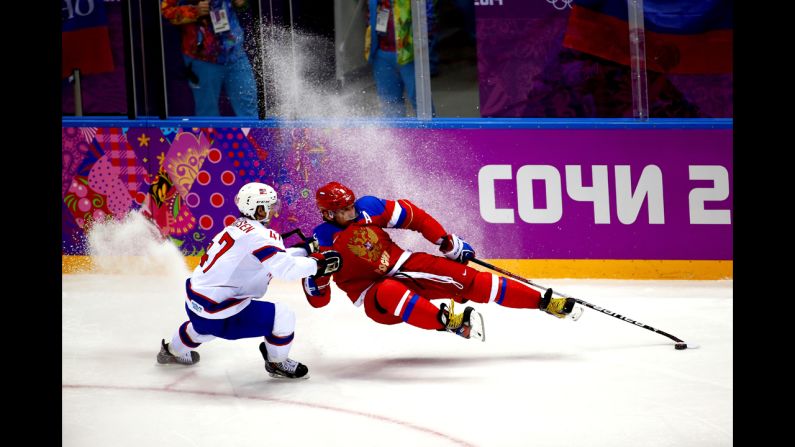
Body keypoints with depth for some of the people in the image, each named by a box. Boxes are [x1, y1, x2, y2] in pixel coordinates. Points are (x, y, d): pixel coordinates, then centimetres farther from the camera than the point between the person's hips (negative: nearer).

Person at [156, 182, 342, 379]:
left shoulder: (238, 228, 10)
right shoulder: (256, 235, -19)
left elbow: (277, 257, 17)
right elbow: (285, 268, -28)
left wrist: (306, 252, 9)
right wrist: (317, 264, -16)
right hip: (215, 310, -10)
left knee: (205, 324, 43)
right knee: (283, 316, -8)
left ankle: (173, 350, 67)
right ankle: (276, 363, 14)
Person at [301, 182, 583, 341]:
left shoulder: (367, 207, -5)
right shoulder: (323, 240, -10)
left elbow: (410, 215, 5)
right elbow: (318, 299, -8)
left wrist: (447, 242, 3)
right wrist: (317, 272, -29)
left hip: (403, 266, 3)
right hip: (374, 295, -3)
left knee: (465, 278, -14)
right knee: (390, 293, -40)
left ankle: (546, 302, -11)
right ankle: (448, 322, -58)